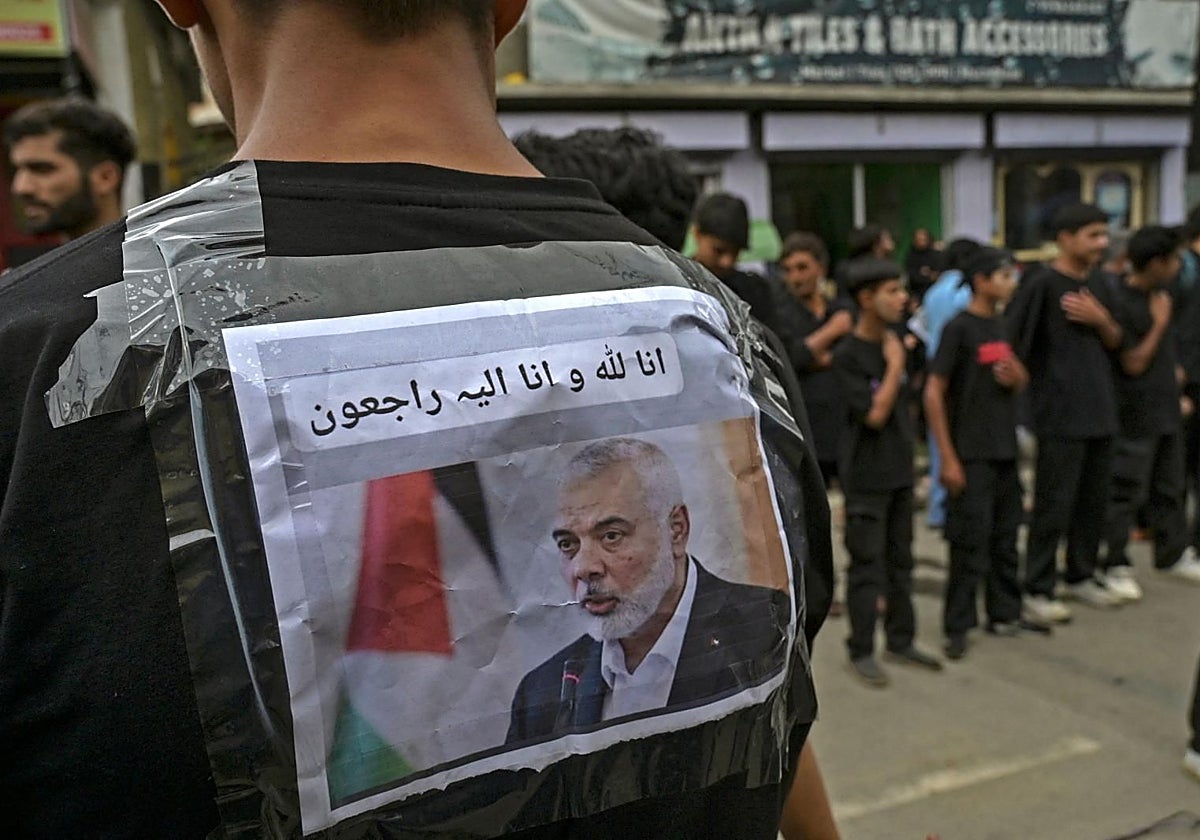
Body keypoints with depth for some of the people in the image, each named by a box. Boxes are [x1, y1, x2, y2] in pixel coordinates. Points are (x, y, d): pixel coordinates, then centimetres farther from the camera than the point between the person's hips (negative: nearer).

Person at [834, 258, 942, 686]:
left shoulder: (895, 342, 6)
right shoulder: (847, 355, -15)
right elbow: (874, 414, -20)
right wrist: (895, 365, -16)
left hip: (900, 469, 7)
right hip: (866, 476, -7)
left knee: (901, 560, 15)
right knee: (867, 566, 0)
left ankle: (901, 641, 28)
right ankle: (861, 652, 12)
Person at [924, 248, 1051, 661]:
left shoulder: (1004, 325, 11)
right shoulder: (959, 328, -10)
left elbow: (1021, 379, 23)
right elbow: (933, 393, -14)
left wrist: (1016, 376, -4)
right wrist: (948, 458, -17)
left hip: (1005, 449, 7)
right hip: (971, 454, -7)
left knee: (1005, 537, 15)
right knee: (969, 542, -3)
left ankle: (1005, 613, 28)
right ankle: (957, 627, 7)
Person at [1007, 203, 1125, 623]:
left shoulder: (1097, 282, 13)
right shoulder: (1041, 282, -10)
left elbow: (1115, 343, 15)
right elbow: (1009, 339, -15)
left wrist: (1100, 320, -3)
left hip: (1099, 409, 7)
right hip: (1060, 413, -7)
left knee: (1093, 500, 13)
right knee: (1054, 504, -3)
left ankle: (1081, 576, 28)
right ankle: (1037, 589, 6)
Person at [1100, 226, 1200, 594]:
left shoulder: (1158, 294, 8)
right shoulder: (1121, 302, -19)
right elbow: (1134, 363, -18)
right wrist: (1160, 322, -15)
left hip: (1165, 408, 9)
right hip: (1135, 414, -9)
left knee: (1169, 488, 19)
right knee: (1126, 492, -1)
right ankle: (1115, 566, 10)